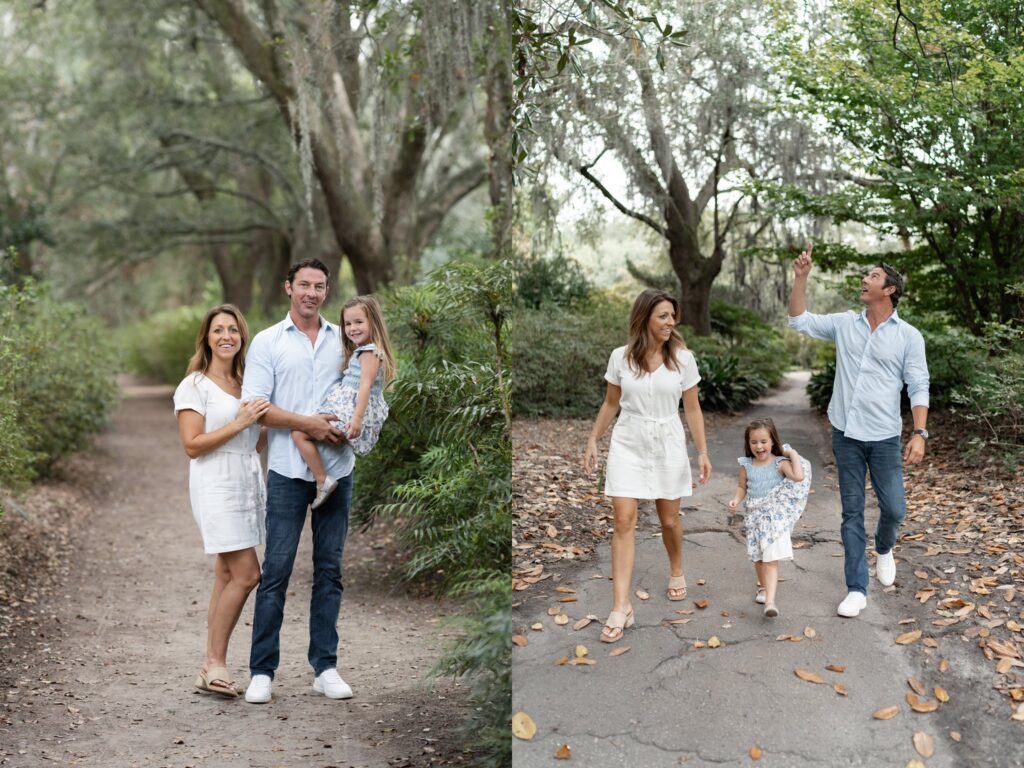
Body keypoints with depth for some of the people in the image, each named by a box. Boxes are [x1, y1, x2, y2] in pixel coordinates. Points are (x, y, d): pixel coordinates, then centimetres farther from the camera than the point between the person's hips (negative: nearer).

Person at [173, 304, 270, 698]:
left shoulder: (248, 385, 16)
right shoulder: (194, 386, -4)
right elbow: (192, 445, -11)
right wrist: (239, 423, -16)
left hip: (249, 483, 7)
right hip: (216, 484, -7)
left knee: (227, 577, 6)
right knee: (246, 574, -13)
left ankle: (211, 669, 11)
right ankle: (216, 663, -2)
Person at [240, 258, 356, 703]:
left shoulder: (343, 340, 12)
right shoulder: (268, 342, 3)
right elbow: (255, 407, -5)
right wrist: (308, 424, -15)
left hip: (337, 469, 3)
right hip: (288, 471, -3)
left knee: (329, 570, 7)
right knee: (277, 570, -3)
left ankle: (325, 667, 14)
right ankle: (262, 671, 5)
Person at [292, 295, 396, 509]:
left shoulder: (369, 352, -10)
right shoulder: (360, 352, 22)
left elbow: (365, 385, -22)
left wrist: (357, 418, -31)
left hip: (350, 412, -11)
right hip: (348, 411, 11)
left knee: (299, 433, -18)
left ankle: (323, 481, -18)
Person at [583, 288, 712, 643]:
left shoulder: (683, 358, -4)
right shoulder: (620, 357, -4)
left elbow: (693, 408, 1)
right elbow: (610, 403, 7)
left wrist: (702, 451, -2)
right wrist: (592, 441, 5)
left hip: (668, 445, 0)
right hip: (628, 445, 0)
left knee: (669, 520, 11)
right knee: (623, 521, -8)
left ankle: (676, 571, 43)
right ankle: (620, 606, -9)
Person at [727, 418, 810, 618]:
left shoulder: (780, 463, -9)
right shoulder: (746, 465, 2)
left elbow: (799, 477, -24)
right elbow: (742, 486, 14)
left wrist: (793, 454, -16)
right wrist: (736, 499, -4)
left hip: (775, 517, -4)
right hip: (755, 516, 4)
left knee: (771, 560, -13)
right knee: (758, 558, 18)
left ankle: (770, 600, -21)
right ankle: (763, 587, 42)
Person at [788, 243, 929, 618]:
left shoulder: (908, 336, -3)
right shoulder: (844, 323, 5)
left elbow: (919, 388, -4)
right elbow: (799, 320, 6)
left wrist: (920, 434, -13)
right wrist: (801, 277, -4)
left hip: (884, 438, -2)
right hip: (846, 434, 2)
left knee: (893, 509, 3)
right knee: (852, 513, 4)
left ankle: (884, 549, 38)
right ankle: (857, 589, 9)